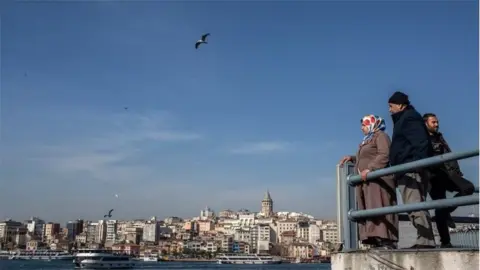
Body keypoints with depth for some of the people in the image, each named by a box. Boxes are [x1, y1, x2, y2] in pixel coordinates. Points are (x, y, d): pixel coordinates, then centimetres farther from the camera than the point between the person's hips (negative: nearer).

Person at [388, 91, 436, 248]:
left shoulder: (409, 118, -4)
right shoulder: (403, 120, 26)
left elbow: (420, 143, -18)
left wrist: (418, 164, -27)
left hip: (411, 170, -11)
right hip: (407, 171, 11)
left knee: (415, 206, -15)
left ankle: (426, 241, -18)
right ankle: (425, 240, 7)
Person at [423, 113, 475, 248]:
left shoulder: (439, 137, 23)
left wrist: (456, 170, 13)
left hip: (447, 173, 6)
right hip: (434, 176, -6)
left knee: (468, 187, -17)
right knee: (440, 206, -9)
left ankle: (446, 212, 1)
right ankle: (445, 242, -2)